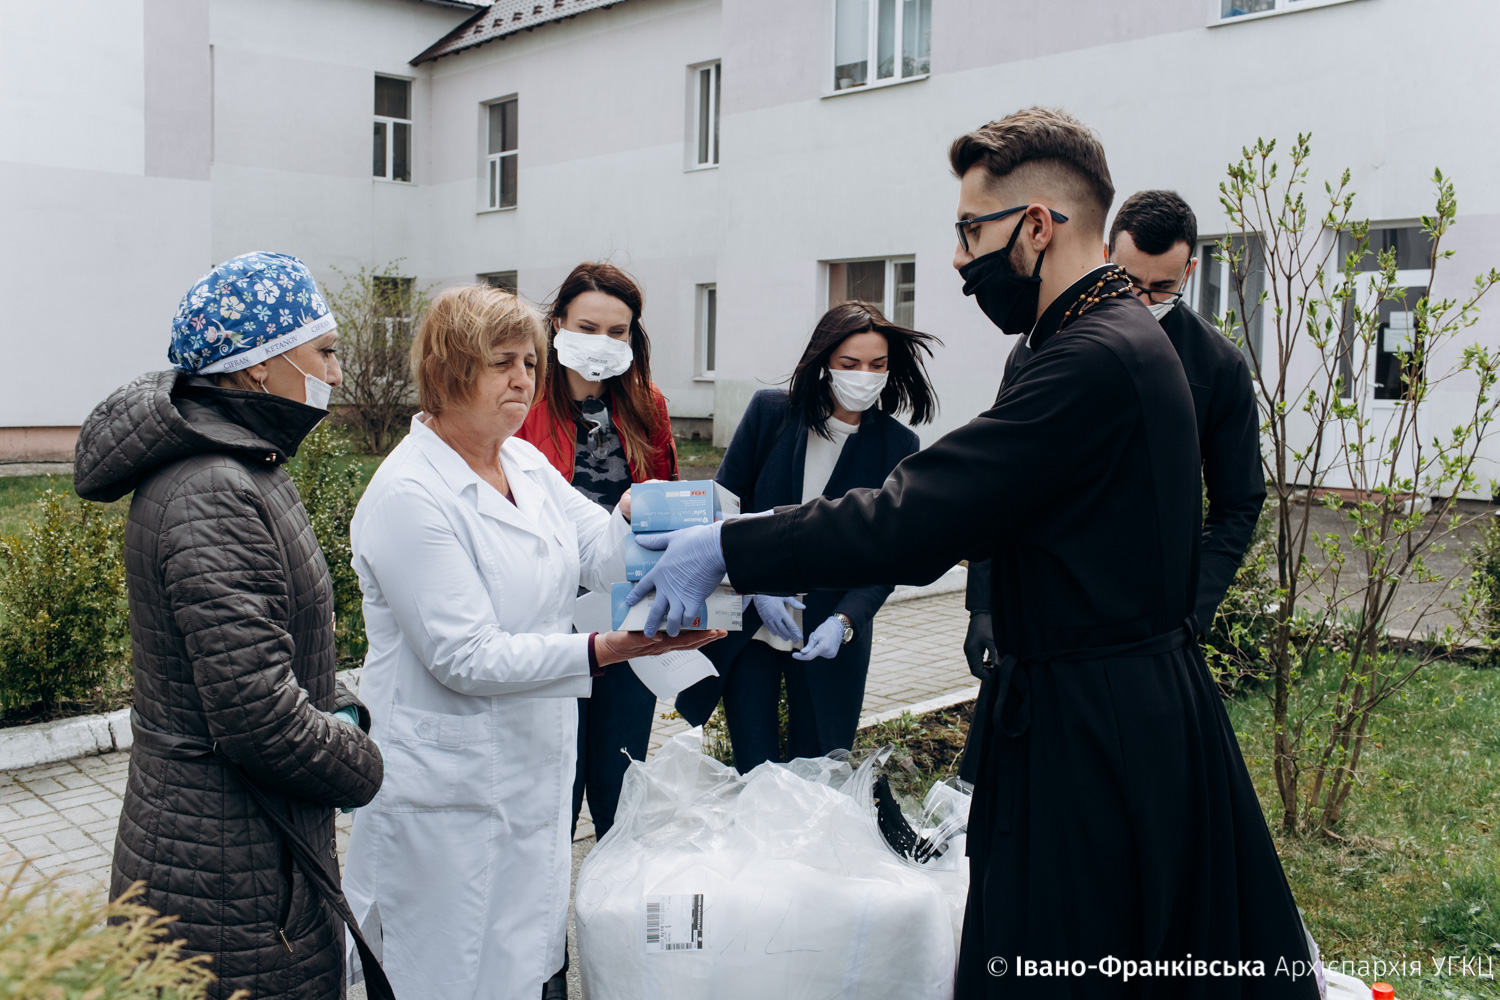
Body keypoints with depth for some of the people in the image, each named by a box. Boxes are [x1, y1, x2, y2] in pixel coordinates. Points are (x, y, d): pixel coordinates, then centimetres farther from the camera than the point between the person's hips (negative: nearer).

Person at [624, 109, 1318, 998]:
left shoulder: (1095, 359, -23)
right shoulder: (1121, 336, 11)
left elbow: (915, 517, -27)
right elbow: (962, 511, 11)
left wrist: (727, 549, -17)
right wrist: (811, 579, 7)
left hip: (1088, 740, -10)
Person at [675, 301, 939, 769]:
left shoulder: (897, 445, -4)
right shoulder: (770, 411, -4)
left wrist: (844, 621, -21)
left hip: (829, 641, 0)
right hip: (750, 625, 0)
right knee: (752, 771, 4)